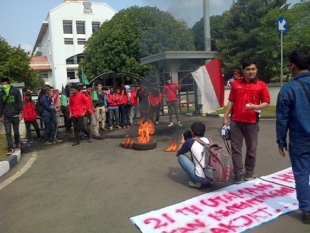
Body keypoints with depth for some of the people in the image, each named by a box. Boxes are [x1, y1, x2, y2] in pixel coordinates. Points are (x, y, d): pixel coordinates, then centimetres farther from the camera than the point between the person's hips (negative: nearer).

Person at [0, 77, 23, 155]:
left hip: (15, 115, -2)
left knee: (16, 132, 8)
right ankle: (11, 148, 0)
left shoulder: (16, 91, -2)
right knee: (8, 132, -4)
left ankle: (17, 144, 28)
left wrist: (20, 113, -10)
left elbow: (20, 102, -3)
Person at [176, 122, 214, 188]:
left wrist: (182, 142, 28)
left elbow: (177, 154, 13)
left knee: (181, 156, 8)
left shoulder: (190, 141, -5)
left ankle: (196, 182, 7)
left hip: (201, 178, -6)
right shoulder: (207, 140, 10)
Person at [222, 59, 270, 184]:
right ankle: (238, 172, 12)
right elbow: (231, 101, 9)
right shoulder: (236, 83, 6)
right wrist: (225, 117, 5)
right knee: (236, 148, 3)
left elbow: (266, 102, 0)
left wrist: (256, 107, -21)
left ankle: (249, 171, 26)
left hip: (252, 121, -1)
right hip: (235, 121, 2)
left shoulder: (261, 85, -1)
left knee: (251, 148, 9)